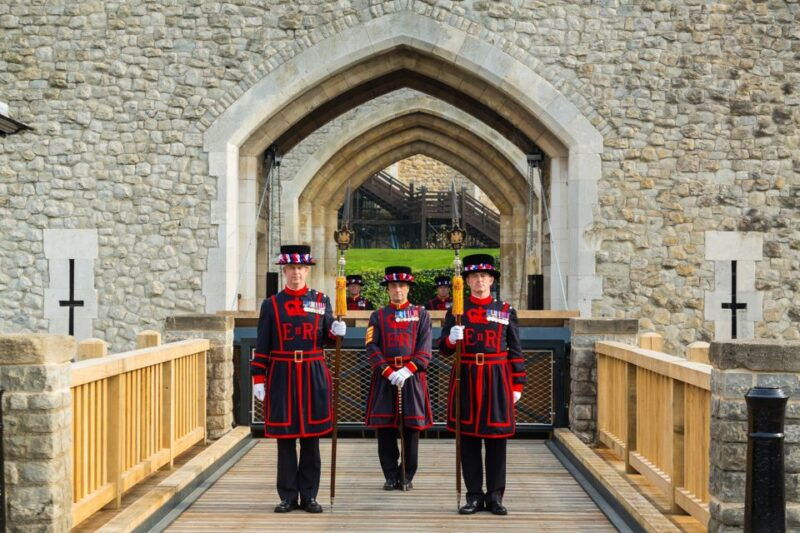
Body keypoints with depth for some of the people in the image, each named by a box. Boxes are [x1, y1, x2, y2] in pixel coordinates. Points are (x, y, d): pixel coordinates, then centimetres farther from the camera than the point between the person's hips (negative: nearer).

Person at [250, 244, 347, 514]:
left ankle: (309, 496, 12)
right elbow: (262, 347, 4)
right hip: (282, 376, -1)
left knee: (311, 436, 5)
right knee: (285, 436, 3)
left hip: (313, 374, 1)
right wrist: (258, 379, -2)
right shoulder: (271, 304, 4)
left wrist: (336, 331, -9)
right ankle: (288, 496, 11)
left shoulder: (321, 301, 7)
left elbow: (326, 339, 13)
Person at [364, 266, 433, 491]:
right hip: (384, 378, 0)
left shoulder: (421, 314, 8)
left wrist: (408, 370, -14)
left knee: (412, 429, 1)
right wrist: (389, 372, -14)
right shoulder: (378, 316, 8)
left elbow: (425, 348, 0)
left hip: (412, 376, 0)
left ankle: (407, 477, 11)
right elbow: (372, 347, -1)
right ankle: (391, 476, 10)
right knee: (385, 430, 0)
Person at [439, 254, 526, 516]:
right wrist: (451, 339, -16)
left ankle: (495, 496, 11)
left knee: (496, 439, 2)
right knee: (468, 437, 3)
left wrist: (517, 385, 2)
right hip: (466, 379, 1)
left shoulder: (506, 311, 6)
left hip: (497, 380, 0)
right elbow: (444, 349, 6)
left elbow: (515, 352, 6)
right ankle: (474, 495, 11)